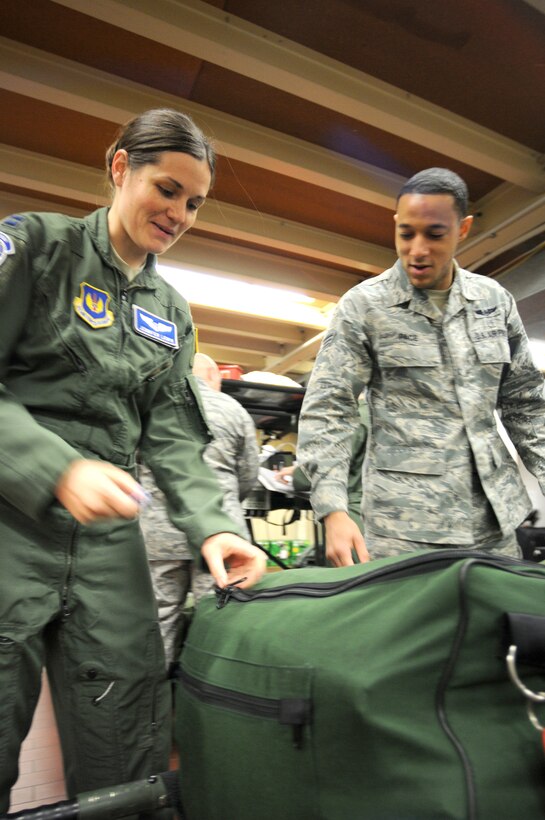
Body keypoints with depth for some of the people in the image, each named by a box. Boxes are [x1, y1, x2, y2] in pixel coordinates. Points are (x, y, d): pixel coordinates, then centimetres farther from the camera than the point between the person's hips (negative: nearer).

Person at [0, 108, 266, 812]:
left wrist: (209, 524, -8)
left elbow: (172, 433, 7)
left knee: (128, 762, 9)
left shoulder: (172, 312, 15)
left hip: (109, 540, 5)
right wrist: (57, 469, -23)